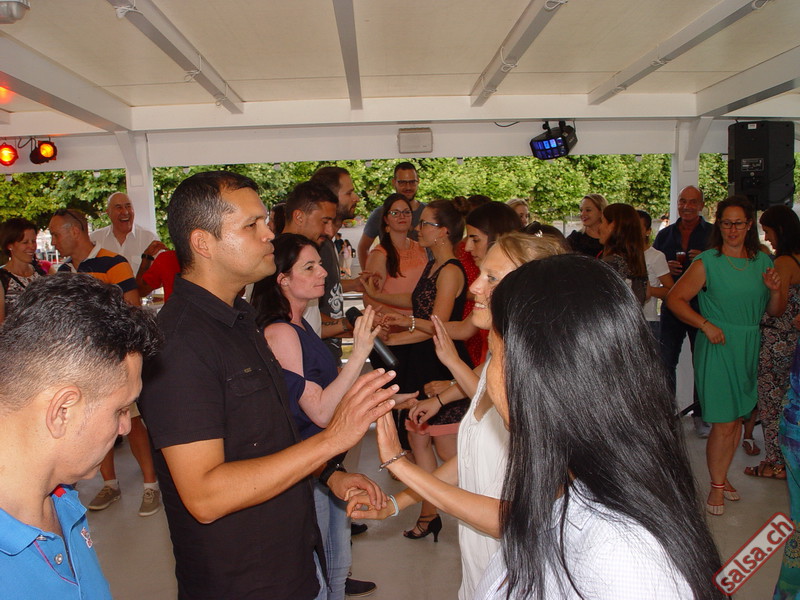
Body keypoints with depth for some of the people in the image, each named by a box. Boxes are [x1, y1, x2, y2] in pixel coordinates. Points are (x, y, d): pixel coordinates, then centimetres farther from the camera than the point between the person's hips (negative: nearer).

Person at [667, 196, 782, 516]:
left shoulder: (763, 262, 7)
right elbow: (675, 299, -9)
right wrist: (706, 325, -16)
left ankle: (722, 476, 31)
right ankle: (717, 486, 15)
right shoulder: (707, 262, -8)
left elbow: (774, 312, 12)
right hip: (718, 348, -5)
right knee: (724, 422, -3)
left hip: (750, 348, 5)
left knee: (737, 417, 13)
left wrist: (775, 291, -8)